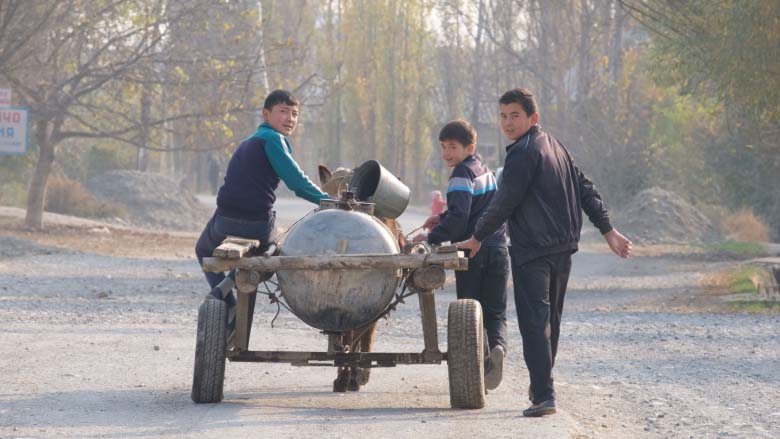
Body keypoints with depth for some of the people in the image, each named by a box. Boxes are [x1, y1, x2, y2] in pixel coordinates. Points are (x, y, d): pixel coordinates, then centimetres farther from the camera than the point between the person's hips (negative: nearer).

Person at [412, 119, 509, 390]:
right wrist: (443, 219, 19)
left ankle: (478, 365, -4)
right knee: (495, 312, 8)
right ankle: (498, 345, -20)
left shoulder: (462, 176, -11)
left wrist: (432, 237, -16)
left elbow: (459, 218, -21)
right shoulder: (485, 171, 17)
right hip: (498, 248, 7)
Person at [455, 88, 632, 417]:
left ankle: (543, 396, -18)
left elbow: (504, 203, -14)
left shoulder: (523, 154, -12)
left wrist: (477, 238, -3)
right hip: (563, 248, 9)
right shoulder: (555, 147, 16)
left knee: (534, 323, -10)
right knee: (551, 320, 18)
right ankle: (541, 387, 28)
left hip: (532, 252, -9)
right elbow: (586, 190, 17)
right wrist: (608, 230, 18)